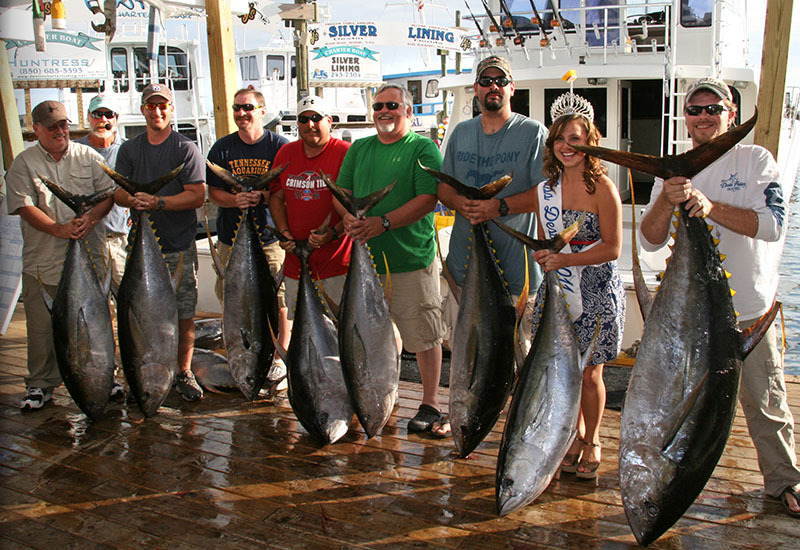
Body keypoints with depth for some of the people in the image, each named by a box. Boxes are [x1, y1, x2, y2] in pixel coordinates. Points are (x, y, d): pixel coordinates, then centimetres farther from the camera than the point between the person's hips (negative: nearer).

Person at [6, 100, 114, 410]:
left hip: (89, 257, 1)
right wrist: (58, 229, -21)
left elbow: (108, 193, 6)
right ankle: (40, 384, 19)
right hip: (42, 261, -1)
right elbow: (25, 207, -6)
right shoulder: (23, 164, 2)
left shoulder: (88, 156, 8)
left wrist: (91, 218, -13)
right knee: (42, 327, 4)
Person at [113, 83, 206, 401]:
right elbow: (117, 192, 7)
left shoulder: (186, 149, -1)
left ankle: (184, 373, 16)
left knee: (184, 315, 1)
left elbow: (197, 195, -9)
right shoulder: (129, 149, 12)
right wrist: (133, 199, -17)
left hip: (180, 246, -3)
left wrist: (158, 202, -21)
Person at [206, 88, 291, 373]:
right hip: (231, 237, 3)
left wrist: (262, 197, -20)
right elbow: (213, 191, 7)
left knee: (277, 300, 0)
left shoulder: (280, 146, -1)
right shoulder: (222, 147, 8)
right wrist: (235, 200, -14)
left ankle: (279, 356, 17)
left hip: (271, 238, -3)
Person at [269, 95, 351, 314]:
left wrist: (333, 233, -21)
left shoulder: (346, 153, -7)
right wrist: (283, 232, 1)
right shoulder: (286, 153, 10)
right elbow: (276, 197, 16)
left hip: (336, 262, -5)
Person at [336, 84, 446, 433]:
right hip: (366, 256, 6)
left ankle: (430, 404, 15)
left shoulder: (424, 149, -4)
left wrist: (383, 223, -23)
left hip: (412, 260, -5)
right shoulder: (359, 149, 14)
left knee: (424, 336, 1)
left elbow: (428, 200, -14)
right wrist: (349, 217, -9)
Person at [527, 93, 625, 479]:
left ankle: (591, 443, 25)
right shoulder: (547, 189, 7)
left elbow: (612, 248, -12)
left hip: (596, 292, -5)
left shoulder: (602, 188, -10)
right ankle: (575, 436, 30)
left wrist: (565, 259, -19)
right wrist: (545, 256, -5)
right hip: (557, 290, 5)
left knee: (589, 373, 5)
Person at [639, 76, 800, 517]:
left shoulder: (755, 159, -3)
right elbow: (650, 240, -3)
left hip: (749, 308, -2)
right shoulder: (672, 171, 5)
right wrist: (666, 201, -23)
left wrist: (711, 207, -29)